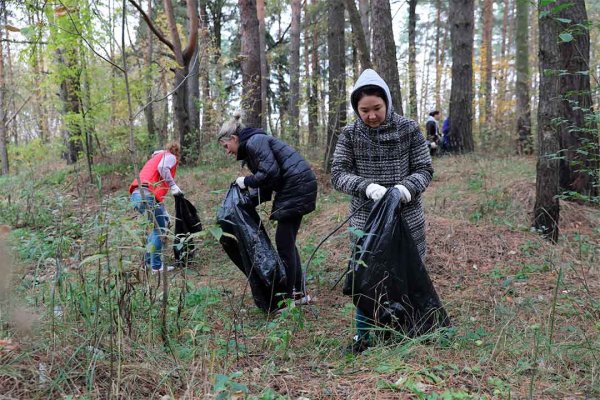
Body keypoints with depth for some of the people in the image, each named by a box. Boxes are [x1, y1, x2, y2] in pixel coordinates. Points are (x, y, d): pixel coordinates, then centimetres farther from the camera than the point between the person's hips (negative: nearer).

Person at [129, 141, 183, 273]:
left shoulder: (156, 157, 35)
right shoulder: (170, 156, 10)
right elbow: (162, 168, -15)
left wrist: (163, 211, 33)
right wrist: (173, 185, -9)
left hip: (136, 195, 9)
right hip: (146, 194, -9)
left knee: (160, 224, 20)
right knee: (160, 228, -1)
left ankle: (149, 260, 22)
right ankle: (156, 266, -2)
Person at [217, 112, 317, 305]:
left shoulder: (254, 142, -10)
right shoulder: (252, 146, 19)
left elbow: (270, 172, -22)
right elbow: (265, 189, 18)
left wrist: (246, 182, -7)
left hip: (297, 187, -10)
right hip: (295, 188, 10)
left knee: (283, 242, -3)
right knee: (287, 242, 13)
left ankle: (289, 296, 5)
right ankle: (299, 292, 22)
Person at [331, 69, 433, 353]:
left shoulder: (408, 129, -4)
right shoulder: (350, 134, -3)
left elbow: (424, 170, -2)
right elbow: (338, 175, -9)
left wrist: (407, 187, -24)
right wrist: (366, 186, -28)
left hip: (407, 219, 0)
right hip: (365, 220, 0)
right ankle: (363, 334, 24)